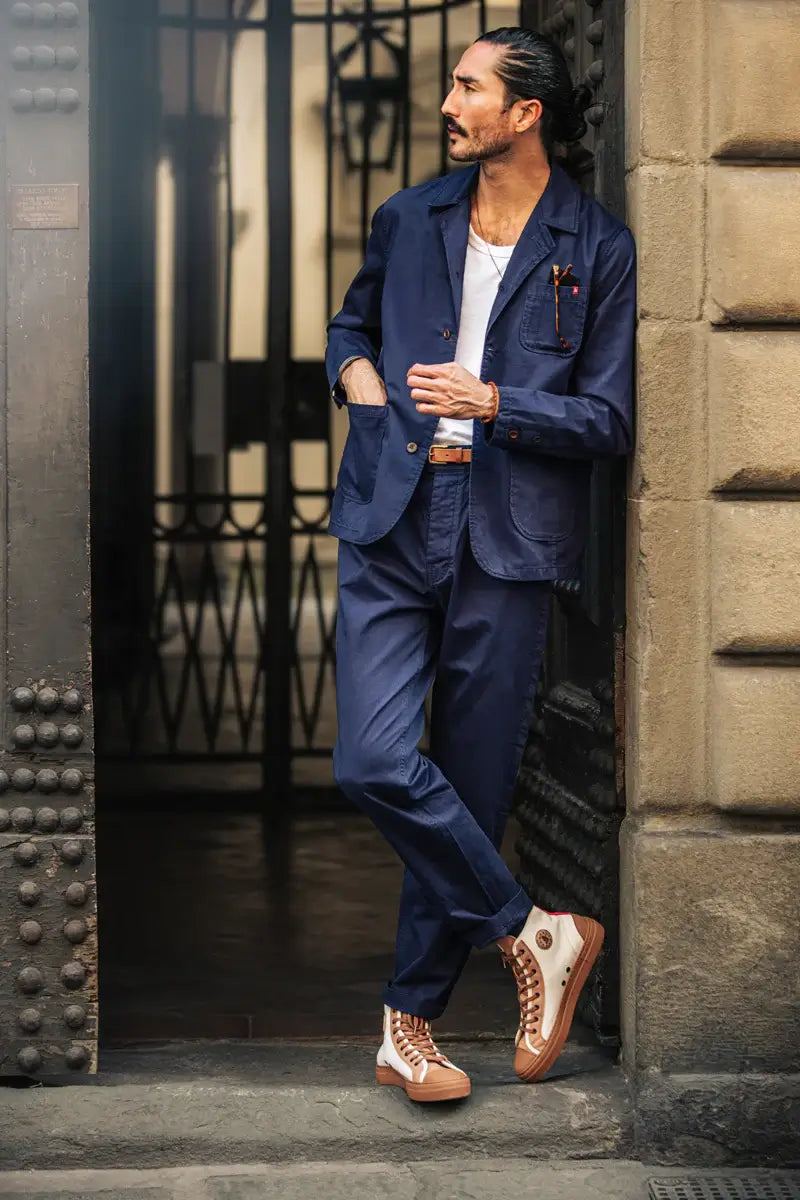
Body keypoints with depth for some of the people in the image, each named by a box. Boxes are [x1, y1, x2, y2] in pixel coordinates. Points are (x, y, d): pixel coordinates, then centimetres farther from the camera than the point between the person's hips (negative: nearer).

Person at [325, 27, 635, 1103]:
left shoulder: (597, 249, 0)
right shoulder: (408, 221, 10)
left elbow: (608, 419, -1)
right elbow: (351, 325, 28)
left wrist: (491, 402, -15)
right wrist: (357, 373, 5)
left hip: (506, 545, -2)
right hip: (392, 530, 3)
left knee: (470, 788, 3)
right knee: (376, 763, -14)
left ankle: (411, 1022, 18)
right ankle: (535, 934, 3)